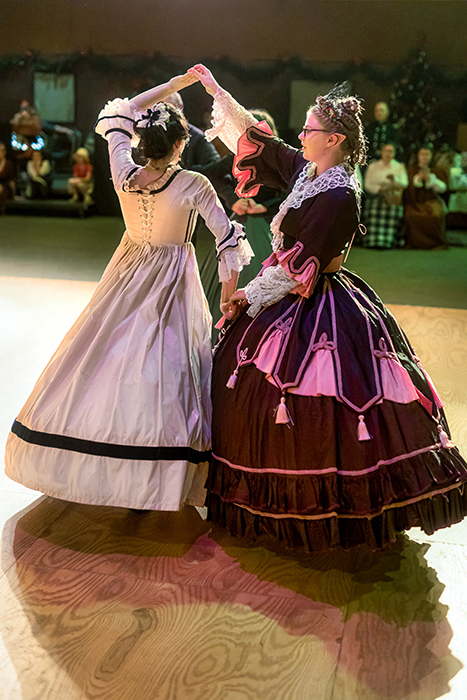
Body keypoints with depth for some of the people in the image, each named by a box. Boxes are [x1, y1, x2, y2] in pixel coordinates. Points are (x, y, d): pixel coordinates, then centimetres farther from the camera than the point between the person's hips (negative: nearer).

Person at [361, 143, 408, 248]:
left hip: (393, 199, 0)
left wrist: (394, 179, -14)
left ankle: (389, 241, -28)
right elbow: (367, 184, 6)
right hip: (375, 196, 0)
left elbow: (405, 183, 5)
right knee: (374, 212, -26)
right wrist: (379, 188, -11)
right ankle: (373, 241, -26)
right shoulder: (373, 167, 16)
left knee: (392, 212, -26)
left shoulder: (399, 167, 17)